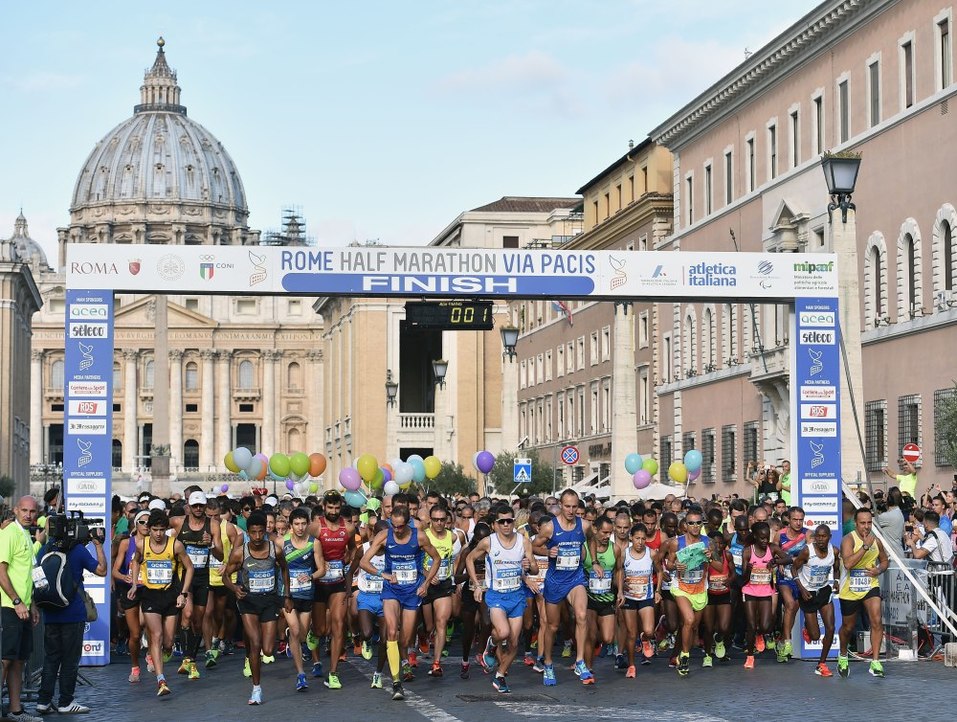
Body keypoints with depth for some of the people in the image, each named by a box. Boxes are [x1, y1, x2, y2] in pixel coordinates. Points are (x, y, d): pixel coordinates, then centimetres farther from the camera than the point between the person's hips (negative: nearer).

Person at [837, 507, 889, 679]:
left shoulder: (876, 541, -1)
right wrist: (865, 546, -35)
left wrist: (879, 570, -5)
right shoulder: (848, 540, -16)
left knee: (877, 621, -18)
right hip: (850, 589, -2)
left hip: (871, 586, 2)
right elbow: (848, 563, -33)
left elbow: (884, 560, 17)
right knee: (848, 627, 15)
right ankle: (843, 656, 42)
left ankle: (875, 662, -14)